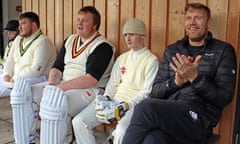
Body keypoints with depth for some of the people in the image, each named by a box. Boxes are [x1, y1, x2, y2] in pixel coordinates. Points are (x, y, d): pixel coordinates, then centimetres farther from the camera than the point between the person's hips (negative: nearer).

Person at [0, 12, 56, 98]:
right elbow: (10, 60, 19)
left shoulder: (42, 42, -12)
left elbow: (36, 70, -20)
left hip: (36, 78, -9)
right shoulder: (18, 39, 16)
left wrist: (15, 78, -16)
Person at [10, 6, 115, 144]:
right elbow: (57, 67, 13)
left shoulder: (102, 46, -10)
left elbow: (90, 79, -20)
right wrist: (51, 84, -10)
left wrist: (59, 88, -21)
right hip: (63, 85, 8)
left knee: (55, 104, -36)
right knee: (25, 94, -7)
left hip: (89, 90, -8)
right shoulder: (70, 40, 14)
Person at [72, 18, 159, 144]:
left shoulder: (151, 60, -2)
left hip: (135, 104, -6)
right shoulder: (122, 58, 18)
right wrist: (106, 98, -3)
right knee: (78, 122, -11)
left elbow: (147, 92, -8)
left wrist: (125, 106, -17)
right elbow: (113, 83, 16)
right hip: (115, 100, 6)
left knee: (121, 132, -37)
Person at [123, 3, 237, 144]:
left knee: (146, 107, -31)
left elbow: (225, 97, -1)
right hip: (167, 112, 3)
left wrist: (195, 77, -14)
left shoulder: (223, 50, 8)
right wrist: (176, 82, -7)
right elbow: (156, 91, 13)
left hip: (199, 118, -2)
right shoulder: (172, 50, 18)